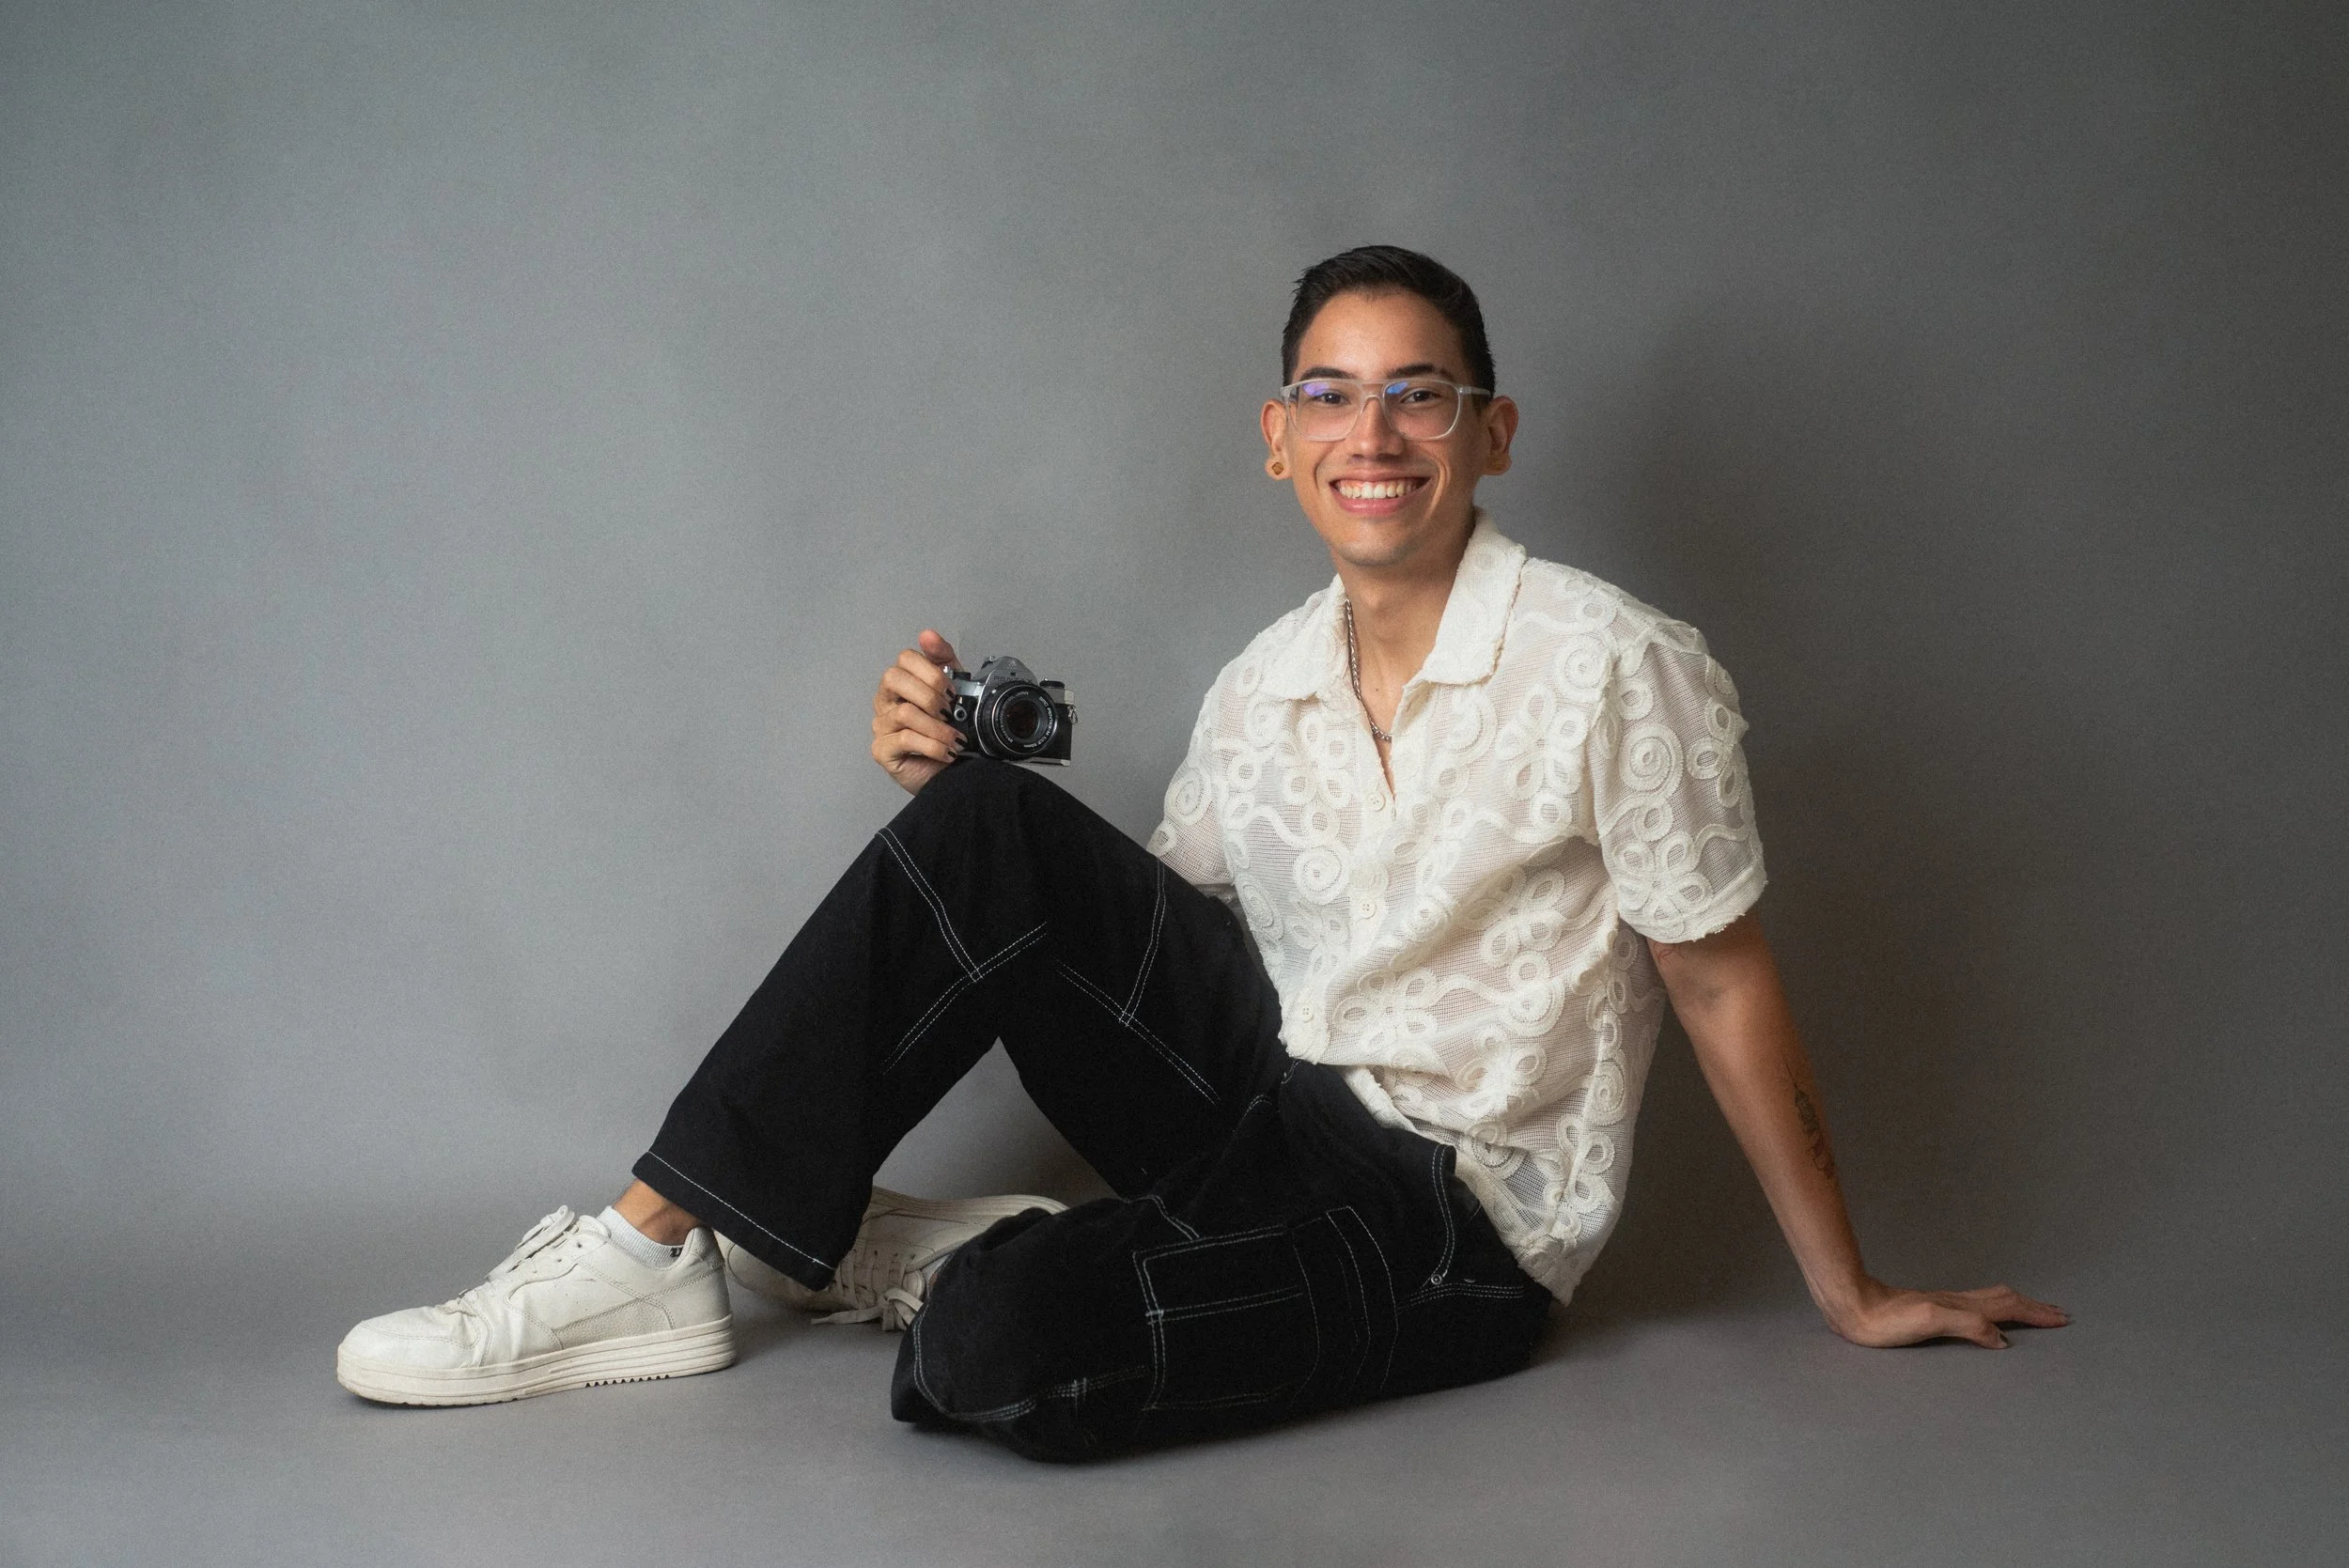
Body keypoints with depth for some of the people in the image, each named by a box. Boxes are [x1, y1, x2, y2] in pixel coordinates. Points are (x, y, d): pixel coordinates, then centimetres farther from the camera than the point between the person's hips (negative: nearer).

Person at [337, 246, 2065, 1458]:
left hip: (1450, 1225, -5)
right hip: (1276, 1104, 5)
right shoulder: (1264, 687, 5)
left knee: (1004, 1347, -33)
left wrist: (1854, 1298, 0)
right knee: (987, 819, -18)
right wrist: (959, 778, -3)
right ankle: (663, 1243, -11)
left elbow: (1725, 987, -6)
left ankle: (952, 1258, 4)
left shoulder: (1616, 669, -12)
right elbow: (1147, 927, 14)